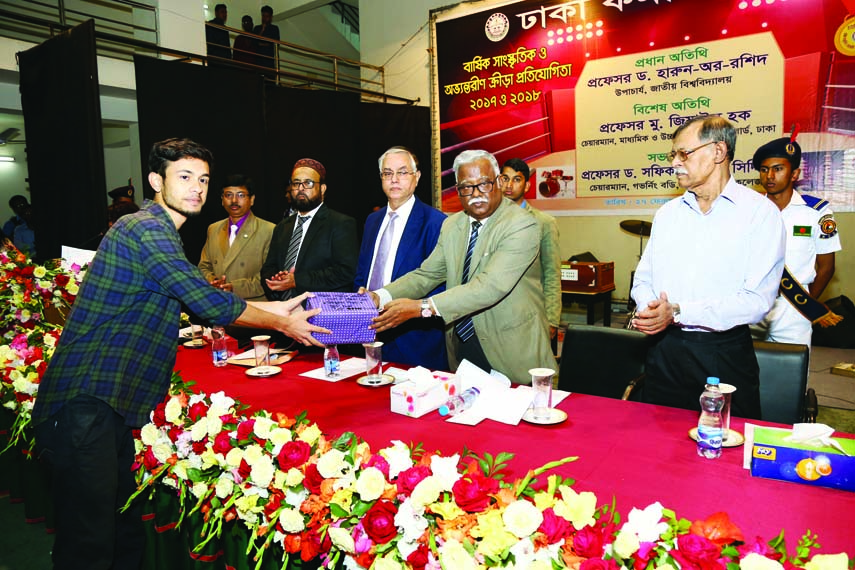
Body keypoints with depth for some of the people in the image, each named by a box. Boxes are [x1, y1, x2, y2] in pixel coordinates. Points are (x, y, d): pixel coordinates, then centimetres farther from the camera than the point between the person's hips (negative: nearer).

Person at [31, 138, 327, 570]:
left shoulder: (159, 231, 18)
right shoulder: (146, 229, -14)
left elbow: (199, 300, 21)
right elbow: (211, 304, -17)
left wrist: (276, 307, 18)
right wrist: (282, 324, -3)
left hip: (112, 405, 10)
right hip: (85, 406, -10)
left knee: (126, 534, 15)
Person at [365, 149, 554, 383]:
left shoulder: (522, 225, -16)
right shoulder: (452, 225, 9)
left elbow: (491, 286, -27)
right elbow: (427, 274, 7)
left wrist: (422, 307, -32)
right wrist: (380, 297, -11)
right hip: (461, 346, 5)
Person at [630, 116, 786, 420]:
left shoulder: (760, 212, -6)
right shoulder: (667, 213, 11)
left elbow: (757, 300, -15)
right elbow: (643, 278, 11)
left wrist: (678, 312, -20)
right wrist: (650, 310, -11)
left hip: (725, 354, -4)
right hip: (664, 352, 4)